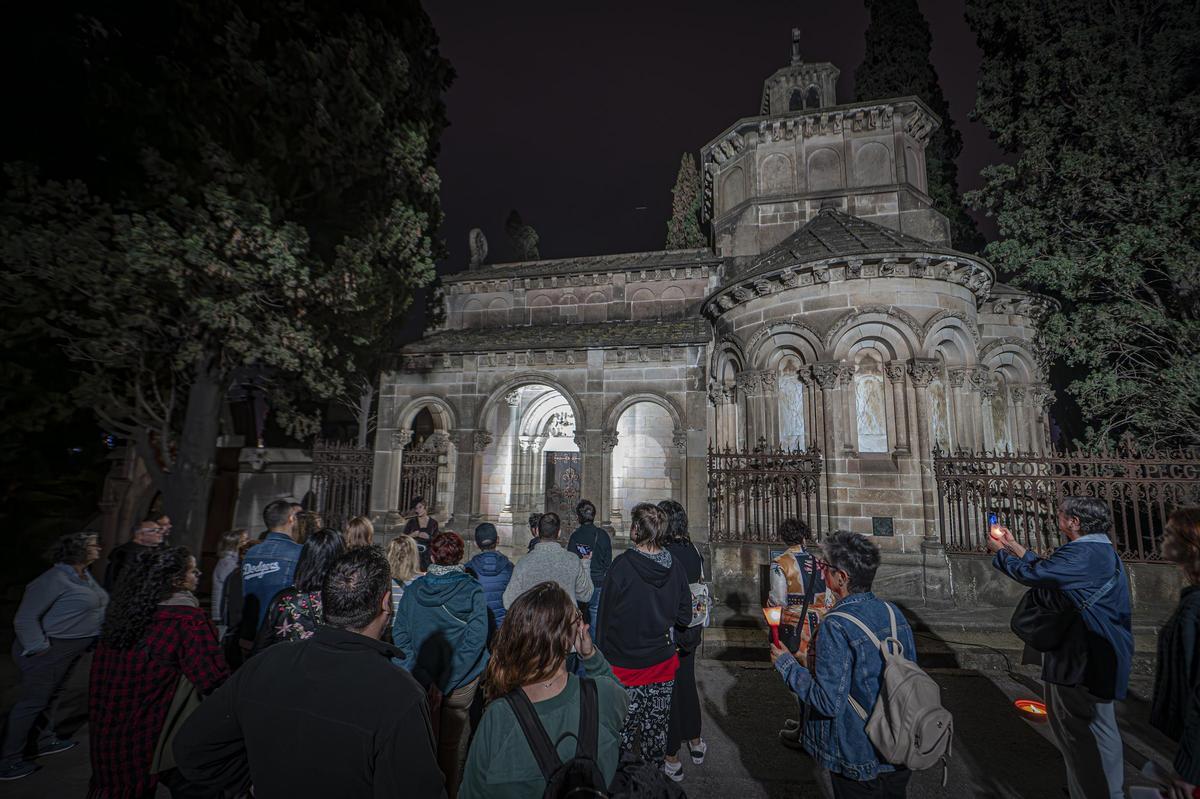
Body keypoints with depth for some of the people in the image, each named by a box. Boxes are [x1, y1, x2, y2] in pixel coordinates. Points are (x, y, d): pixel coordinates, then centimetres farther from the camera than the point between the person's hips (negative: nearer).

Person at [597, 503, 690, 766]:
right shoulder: (675, 566, -8)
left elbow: (607, 614, -12)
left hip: (625, 664, -4)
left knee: (623, 731, 13)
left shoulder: (623, 564, -19)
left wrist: (605, 653, 2)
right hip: (663, 664, 4)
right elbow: (685, 617, 1)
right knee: (656, 729, 20)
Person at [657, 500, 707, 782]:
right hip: (690, 628, 6)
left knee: (667, 688, 8)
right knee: (687, 682, 24)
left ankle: (672, 760, 22)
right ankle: (695, 742, 41)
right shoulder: (694, 551, -3)